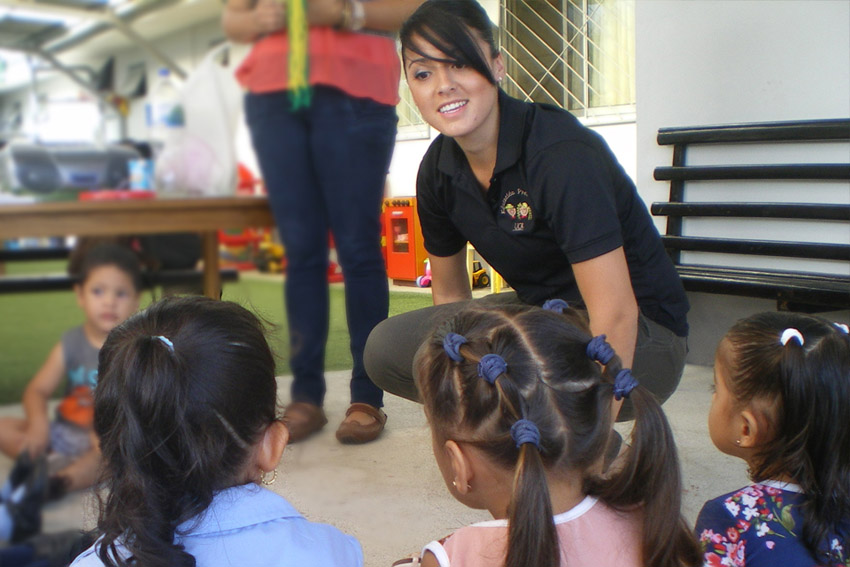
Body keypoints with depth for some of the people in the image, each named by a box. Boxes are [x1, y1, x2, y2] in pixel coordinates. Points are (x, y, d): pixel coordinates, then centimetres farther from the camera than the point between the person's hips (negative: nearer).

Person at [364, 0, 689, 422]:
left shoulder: (562, 153, -26)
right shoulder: (438, 170, -3)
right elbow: (449, 295, 10)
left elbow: (616, 314, -29)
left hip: (641, 338, -7)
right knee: (386, 349, -5)